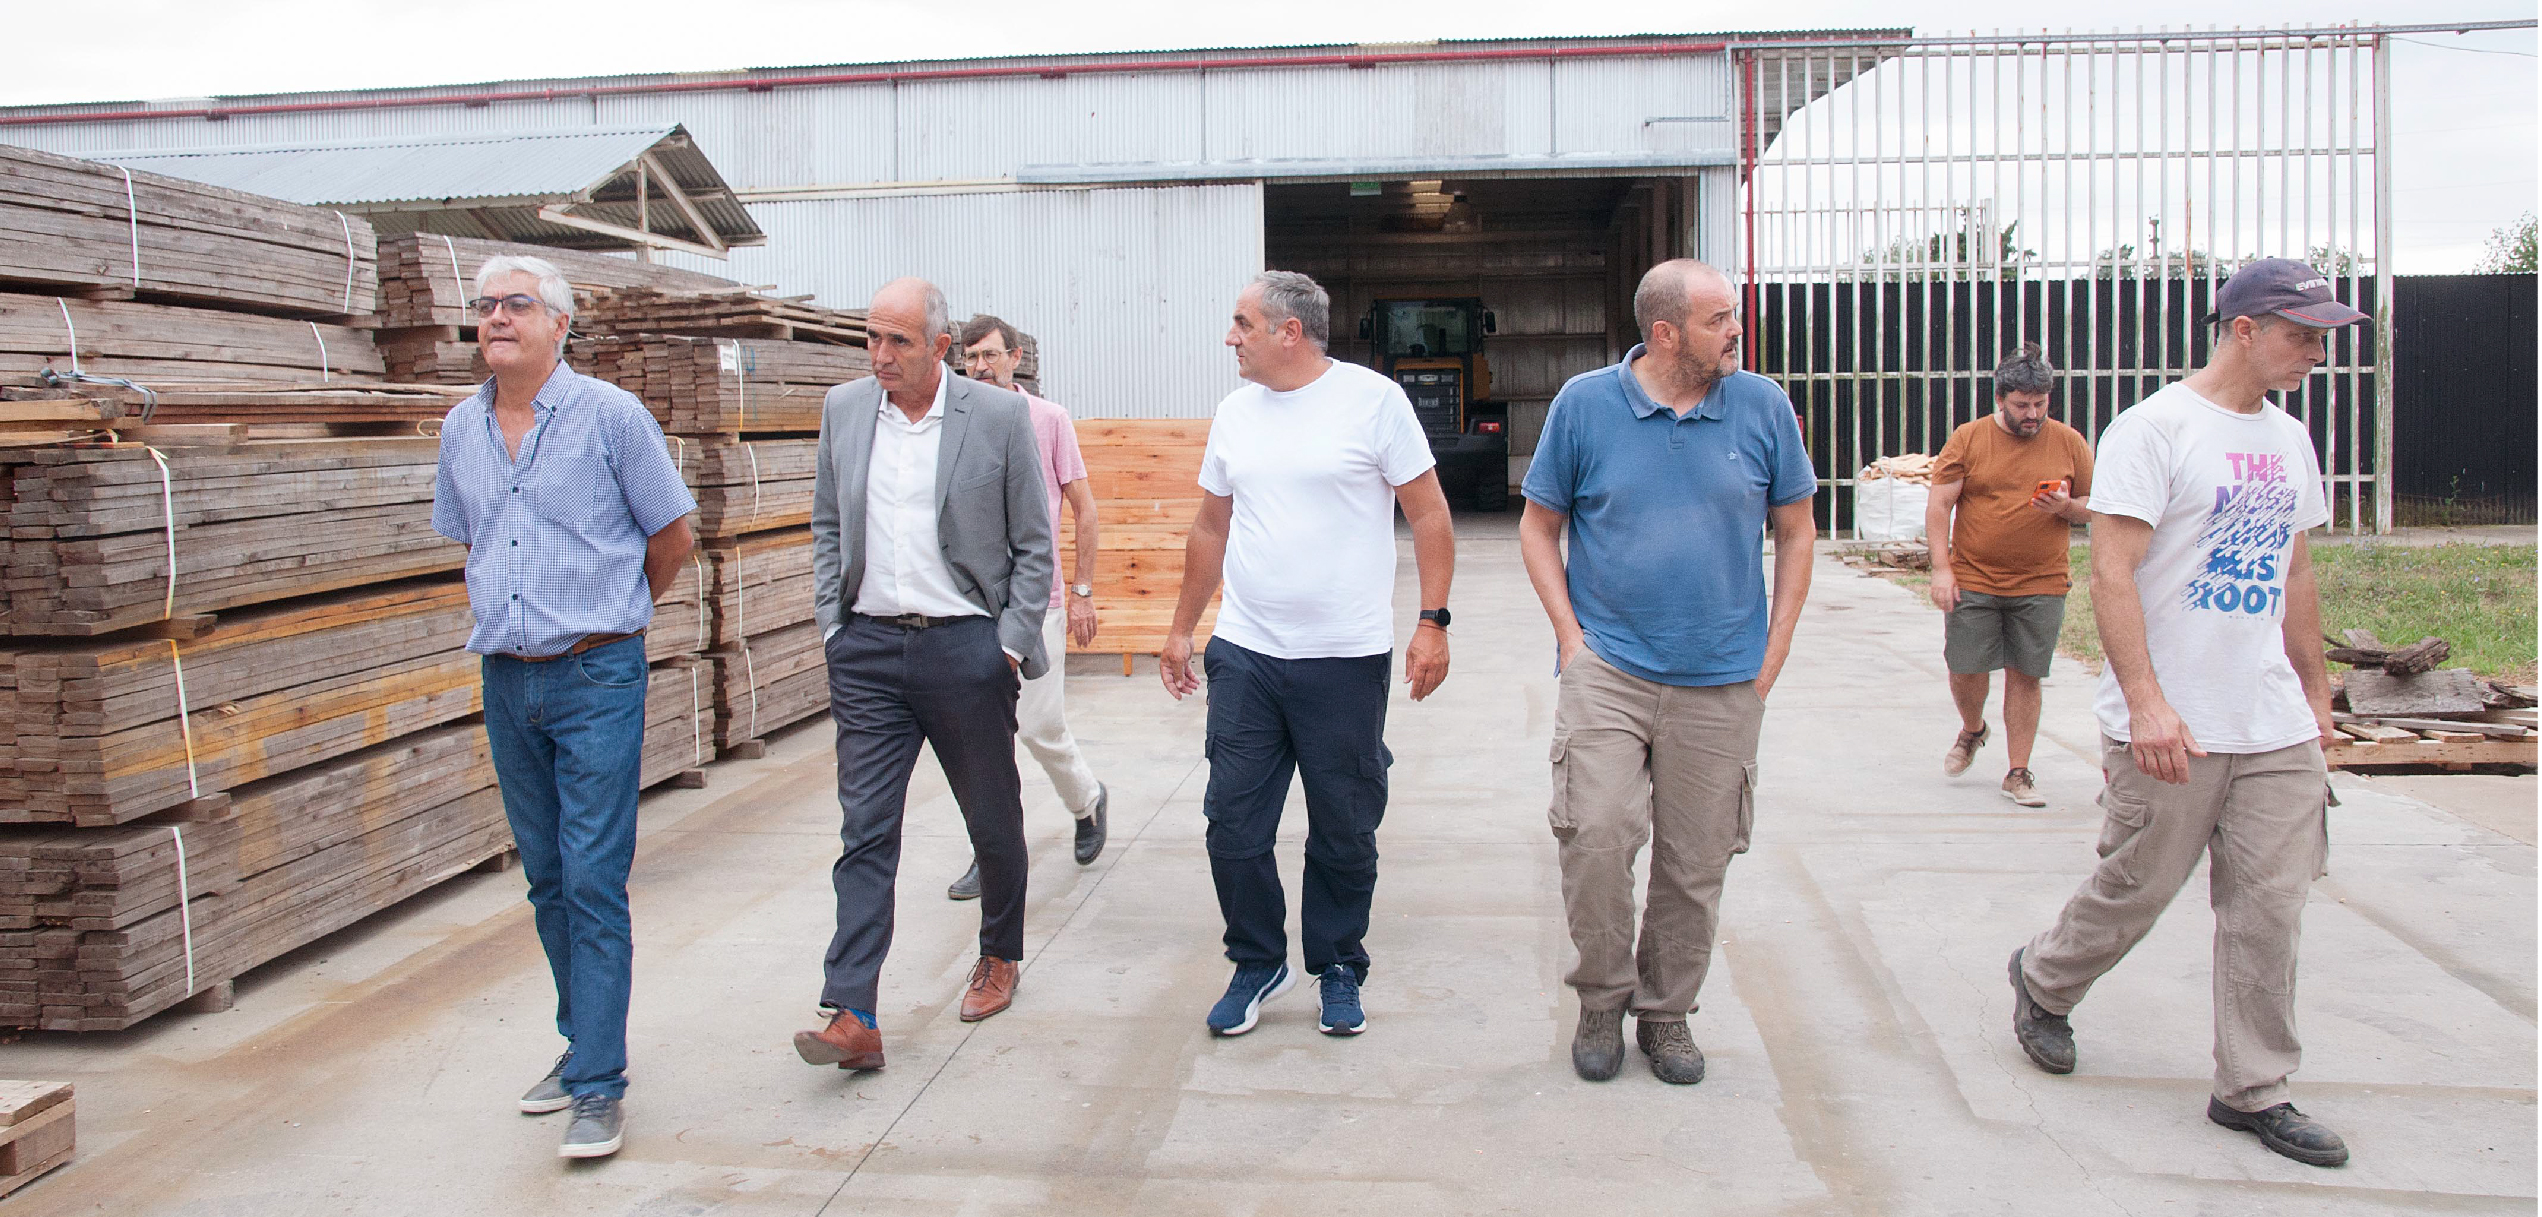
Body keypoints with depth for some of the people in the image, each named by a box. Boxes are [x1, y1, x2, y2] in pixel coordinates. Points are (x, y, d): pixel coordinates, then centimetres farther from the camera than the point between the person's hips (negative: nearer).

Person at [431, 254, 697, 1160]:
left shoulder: (610, 415, -6)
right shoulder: (462, 429, 9)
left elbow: (673, 536, 2)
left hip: (596, 678, -5)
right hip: (507, 680, 6)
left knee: (594, 881, -6)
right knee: (547, 880, 14)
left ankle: (599, 1084, 0)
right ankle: (583, 1042, 28)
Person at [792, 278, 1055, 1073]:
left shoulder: (999, 416, -4)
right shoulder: (843, 409, 7)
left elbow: (1033, 543, 0)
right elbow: (827, 528, 15)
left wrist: (1012, 642, -5)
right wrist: (832, 626, 6)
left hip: (966, 647, -2)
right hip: (868, 649, 3)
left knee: (993, 819, 12)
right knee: (864, 831, -2)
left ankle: (1000, 955, 35)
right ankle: (852, 1016, -3)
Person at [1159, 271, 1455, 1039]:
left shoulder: (1373, 399, -5)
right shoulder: (1235, 414, 10)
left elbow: (1428, 514, -4)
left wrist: (1433, 621, -12)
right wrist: (1181, 629, 19)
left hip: (1346, 660, -4)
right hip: (1244, 656, 4)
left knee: (1344, 832, 7)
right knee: (1233, 824, 5)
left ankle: (1339, 968, 26)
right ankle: (1257, 963, 24)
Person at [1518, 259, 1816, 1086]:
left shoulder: (1762, 407, 3)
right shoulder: (1584, 404, 0)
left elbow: (1796, 531, 11)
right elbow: (1539, 527, 7)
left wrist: (1772, 653, 5)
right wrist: (1571, 636, -3)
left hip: (1723, 680, 2)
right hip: (1608, 669, -1)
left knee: (1696, 862, 7)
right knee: (1597, 835, -14)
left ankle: (1667, 1013, 26)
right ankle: (1602, 1001, 10)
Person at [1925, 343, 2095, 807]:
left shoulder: (2069, 443, 5)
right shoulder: (1968, 439, 0)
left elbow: (2095, 508, 12)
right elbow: (1939, 506, -1)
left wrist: (2067, 507, -11)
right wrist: (1942, 568, -8)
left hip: (2041, 586, 1)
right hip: (1973, 582, -1)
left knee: (2025, 676, 3)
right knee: (1965, 669, 1)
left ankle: (2018, 772, 14)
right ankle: (1972, 730, 33)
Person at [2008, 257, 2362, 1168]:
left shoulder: (2289, 440, 14)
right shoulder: (2156, 429, -10)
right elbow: (2112, 573, -17)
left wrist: (2316, 692, 22)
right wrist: (2145, 701, -23)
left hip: (2279, 726, 7)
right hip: (2171, 727, -7)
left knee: (2269, 908, 6)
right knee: (2137, 889, 5)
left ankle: (2254, 1091, 17)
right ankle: (2043, 981, 32)